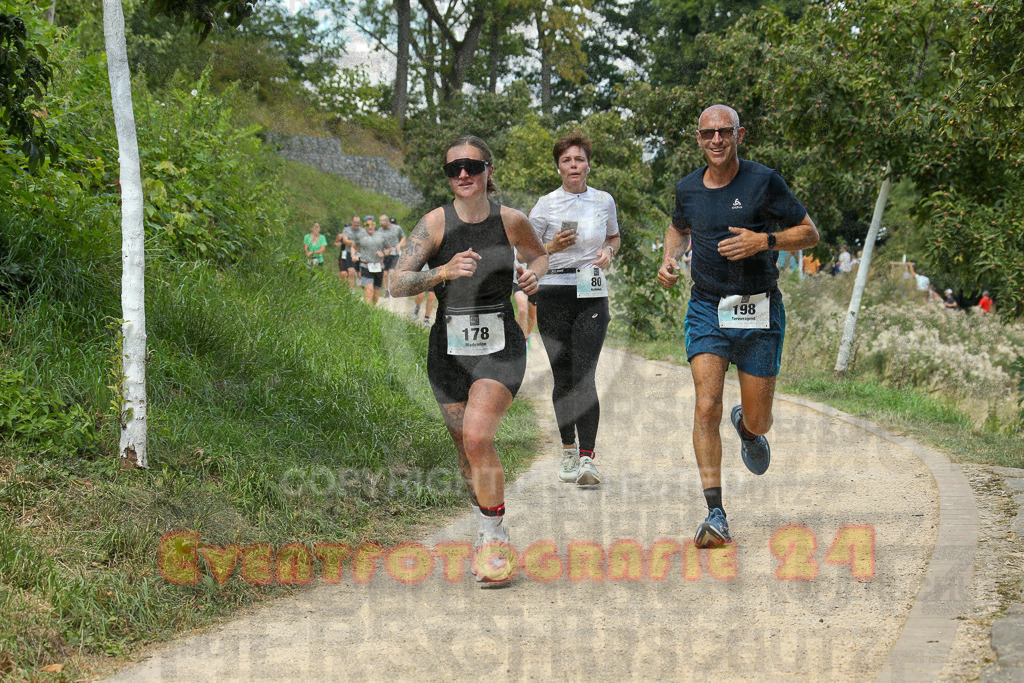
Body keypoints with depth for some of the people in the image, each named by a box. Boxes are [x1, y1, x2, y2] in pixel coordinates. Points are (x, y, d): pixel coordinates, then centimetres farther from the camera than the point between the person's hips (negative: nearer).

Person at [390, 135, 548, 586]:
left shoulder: (510, 221, -1)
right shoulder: (436, 223, -6)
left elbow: (539, 254, 21)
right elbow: (397, 283, -15)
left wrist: (534, 273, -2)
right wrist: (443, 272, -31)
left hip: (501, 348, -1)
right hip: (449, 350, 2)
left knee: (477, 437, -22)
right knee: (467, 452, 10)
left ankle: (494, 538, -8)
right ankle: (491, 535, 33)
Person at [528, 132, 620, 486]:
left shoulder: (604, 201, 8)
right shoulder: (546, 205, 1)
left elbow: (614, 237, 25)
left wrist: (608, 252, 2)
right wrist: (552, 247, -14)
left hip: (593, 295, 0)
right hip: (553, 294, 0)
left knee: (584, 376, -13)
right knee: (563, 378, 3)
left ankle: (587, 459, -18)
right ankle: (568, 451, 20)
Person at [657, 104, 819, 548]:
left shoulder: (764, 182, -6)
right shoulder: (687, 189, 5)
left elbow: (809, 234, -1)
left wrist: (763, 241, -18)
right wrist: (669, 259, 7)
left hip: (758, 312, -1)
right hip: (706, 309, 2)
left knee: (758, 421, 6)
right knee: (706, 407, -16)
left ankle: (746, 427, 46)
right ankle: (715, 516, -14)